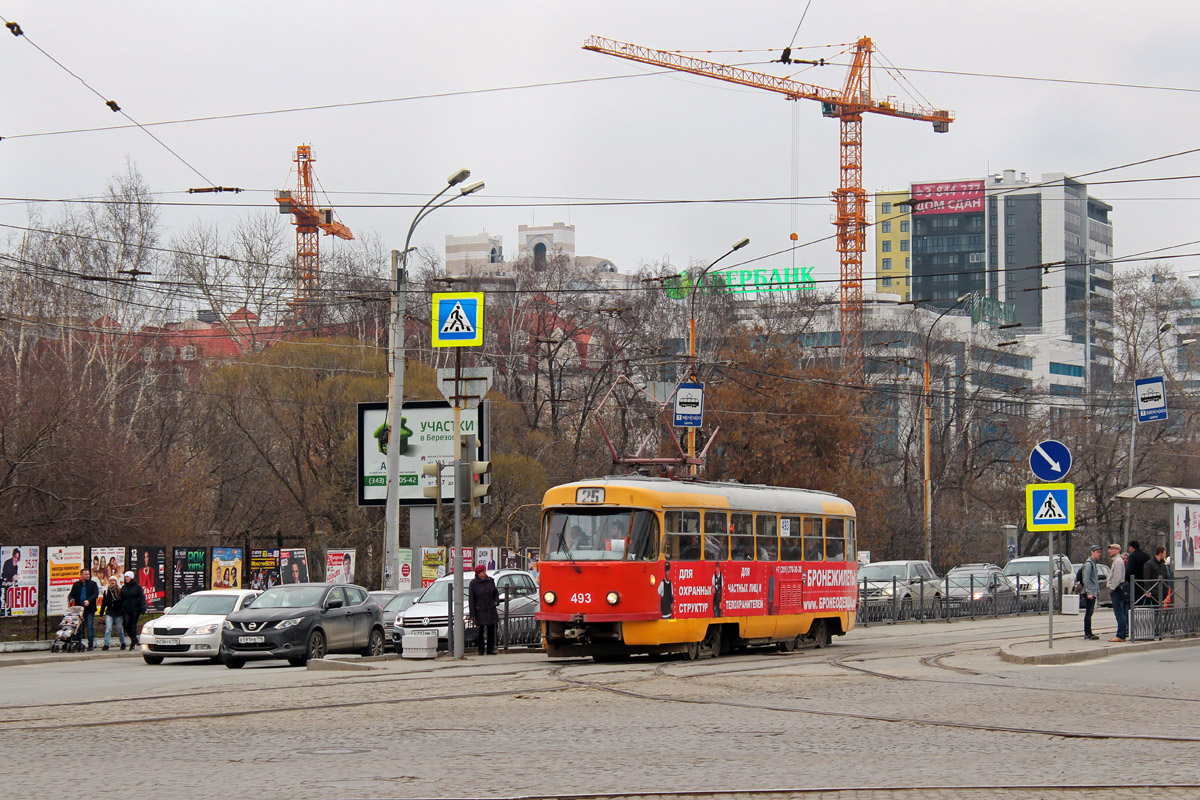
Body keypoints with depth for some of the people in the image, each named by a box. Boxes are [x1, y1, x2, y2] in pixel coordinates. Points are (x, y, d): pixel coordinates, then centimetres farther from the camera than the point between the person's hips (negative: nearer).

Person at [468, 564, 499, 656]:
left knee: (491, 631, 4)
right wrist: (473, 615, -8)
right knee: (480, 632, 0)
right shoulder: (473, 583, -5)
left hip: (491, 610, 4)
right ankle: (481, 650, 10)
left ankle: (490, 649, 12)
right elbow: (471, 600, -4)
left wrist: (496, 601, 1)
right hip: (480, 611, -4)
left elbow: (496, 592, 21)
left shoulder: (490, 581, 6)